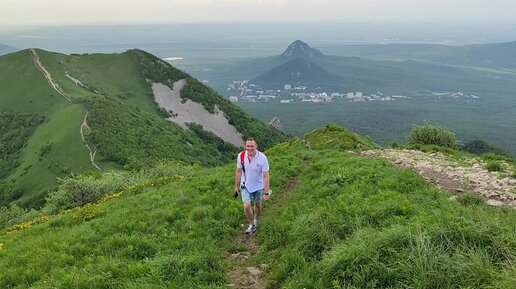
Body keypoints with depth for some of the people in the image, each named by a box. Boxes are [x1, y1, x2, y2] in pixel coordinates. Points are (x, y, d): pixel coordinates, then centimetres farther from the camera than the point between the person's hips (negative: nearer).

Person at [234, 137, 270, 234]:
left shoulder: (262, 158, -25)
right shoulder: (241, 156, -17)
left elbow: (266, 176, -20)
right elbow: (239, 172, -2)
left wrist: (266, 193, -20)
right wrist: (236, 186, 5)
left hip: (258, 186, -1)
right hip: (245, 186, 1)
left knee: (258, 205, 18)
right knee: (246, 206, -10)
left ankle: (256, 220, 49)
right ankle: (252, 225, 15)